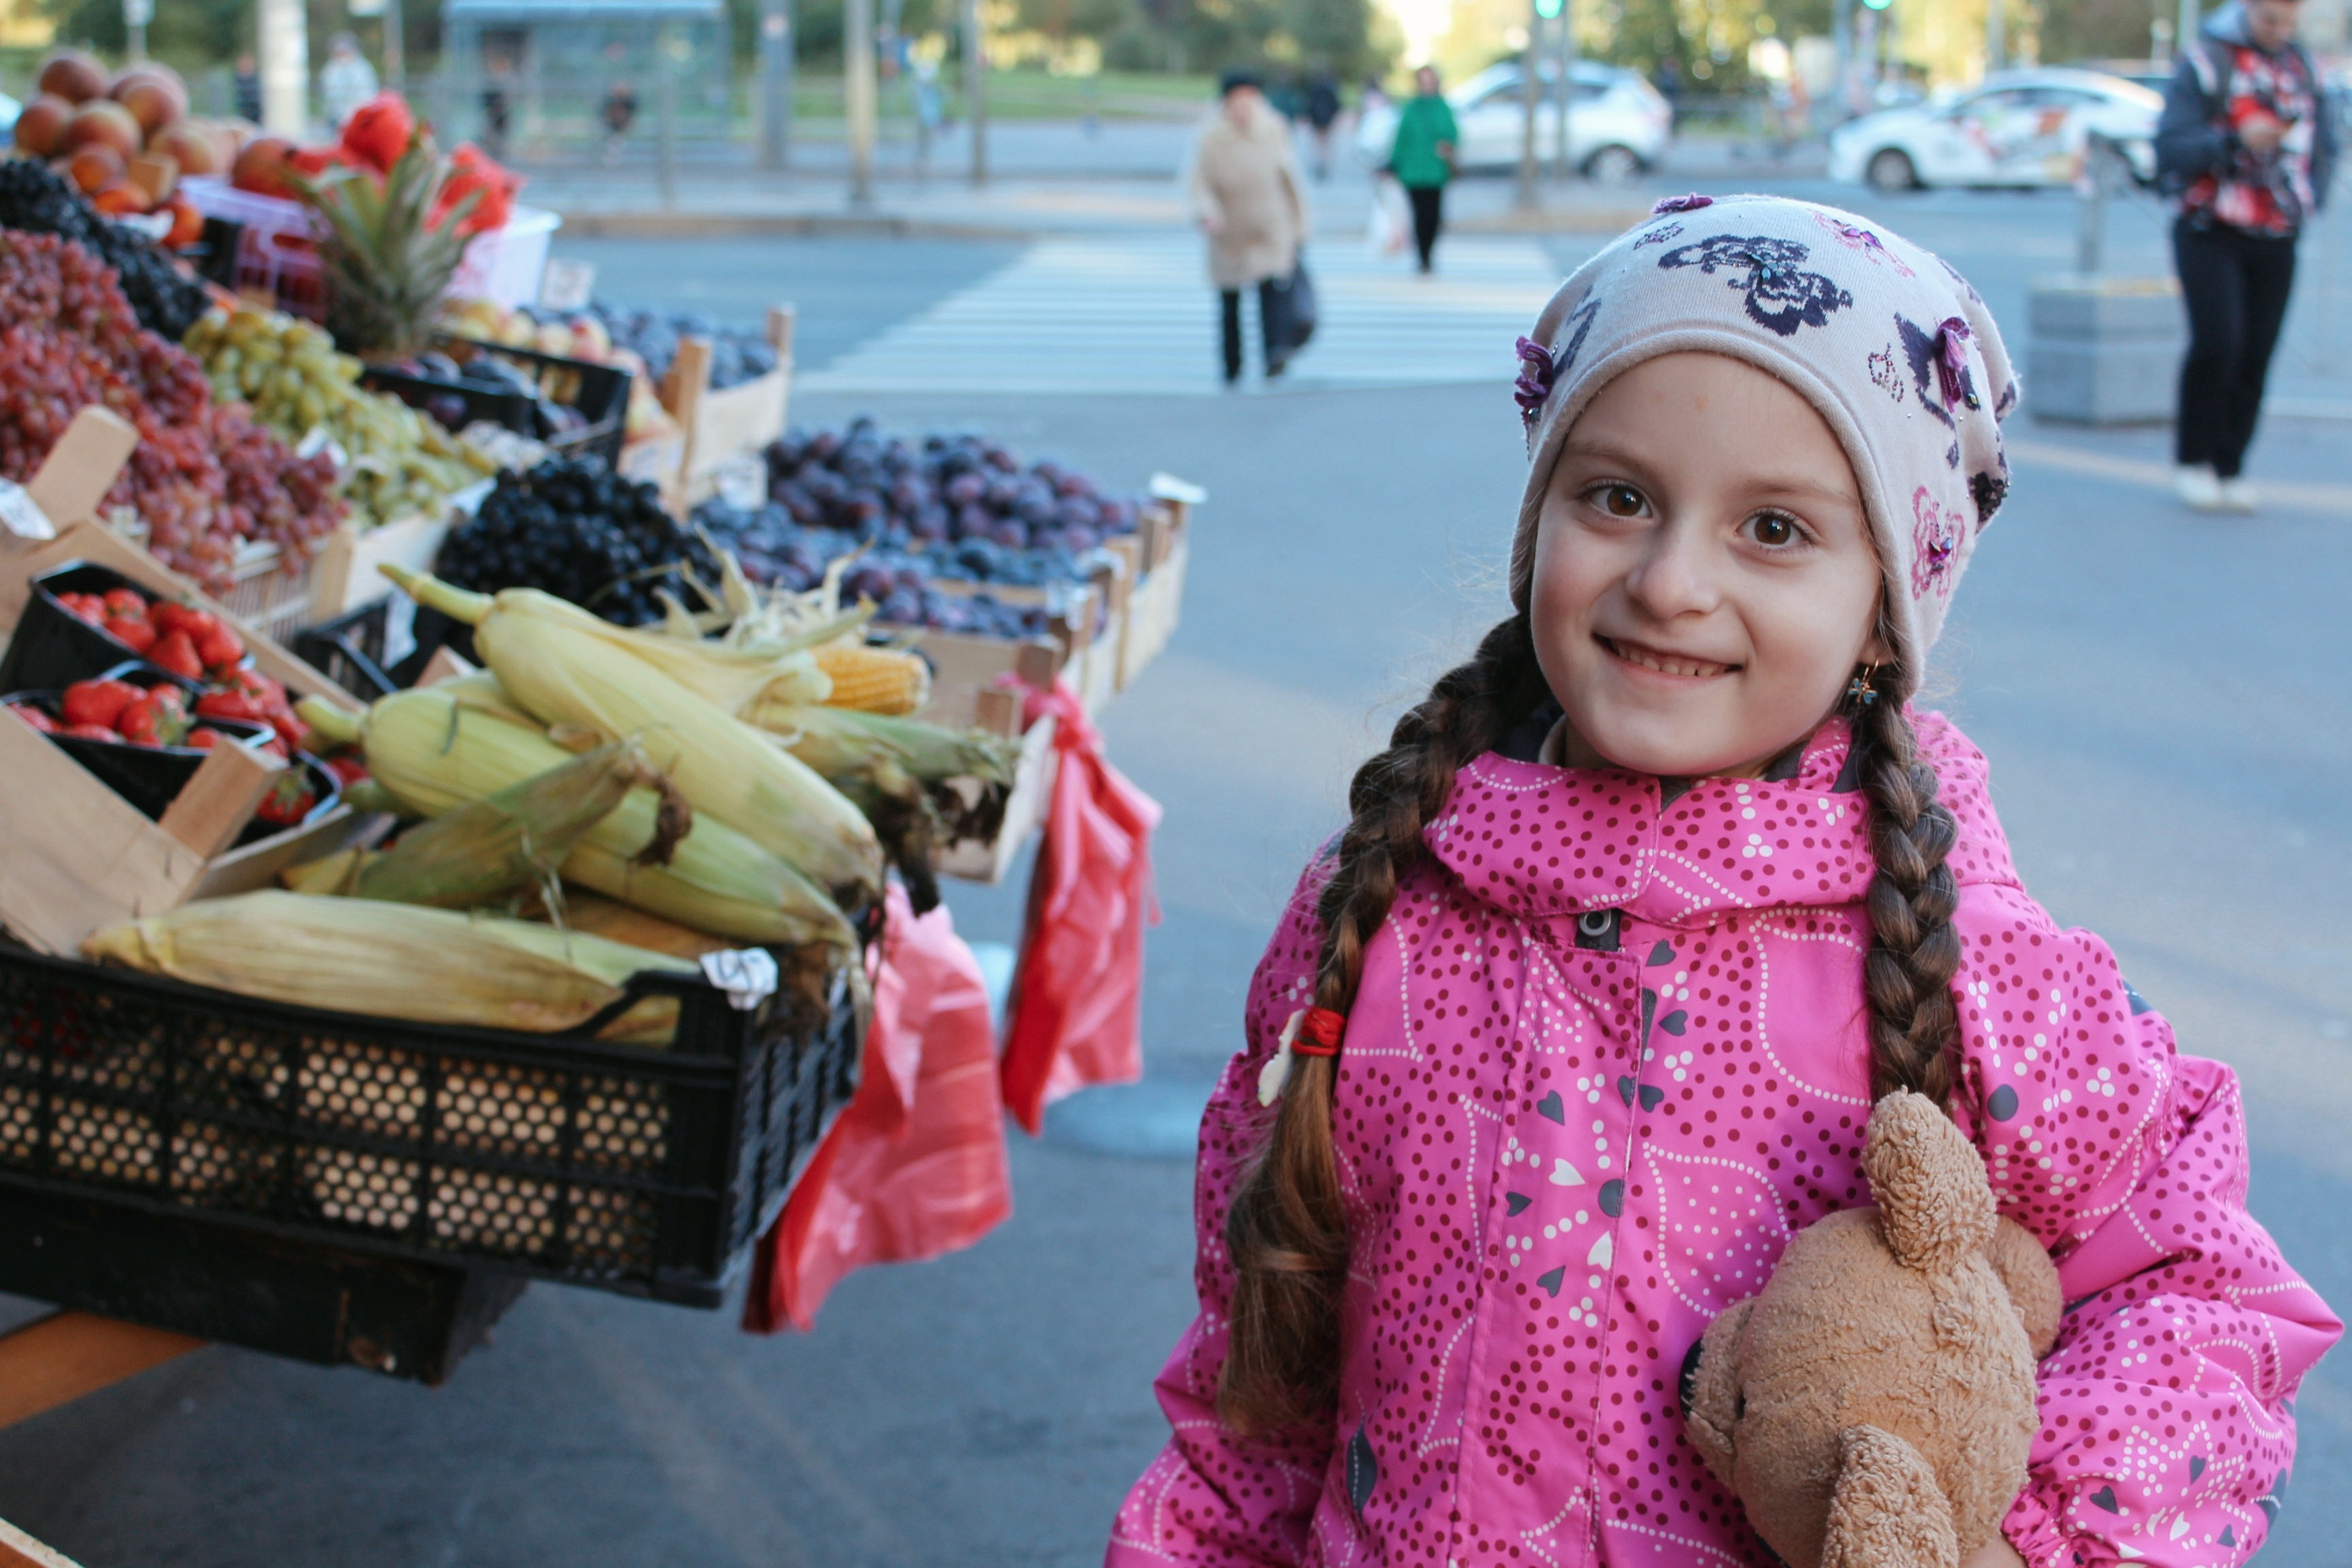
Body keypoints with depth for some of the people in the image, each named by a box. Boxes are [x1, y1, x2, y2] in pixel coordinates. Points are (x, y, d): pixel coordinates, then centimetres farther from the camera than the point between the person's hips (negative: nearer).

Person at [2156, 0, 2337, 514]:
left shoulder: (2301, 66, 11)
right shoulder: (2207, 61, -7)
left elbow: (2324, 142, 21)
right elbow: (2171, 145, -13)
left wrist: (2309, 197, 4)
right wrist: (2236, 141, -26)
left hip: (2276, 241, 5)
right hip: (2211, 234, -5)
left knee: (2254, 356, 1)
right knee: (2216, 341, -17)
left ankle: (2228, 469, 11)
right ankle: (2191, 458, 1)